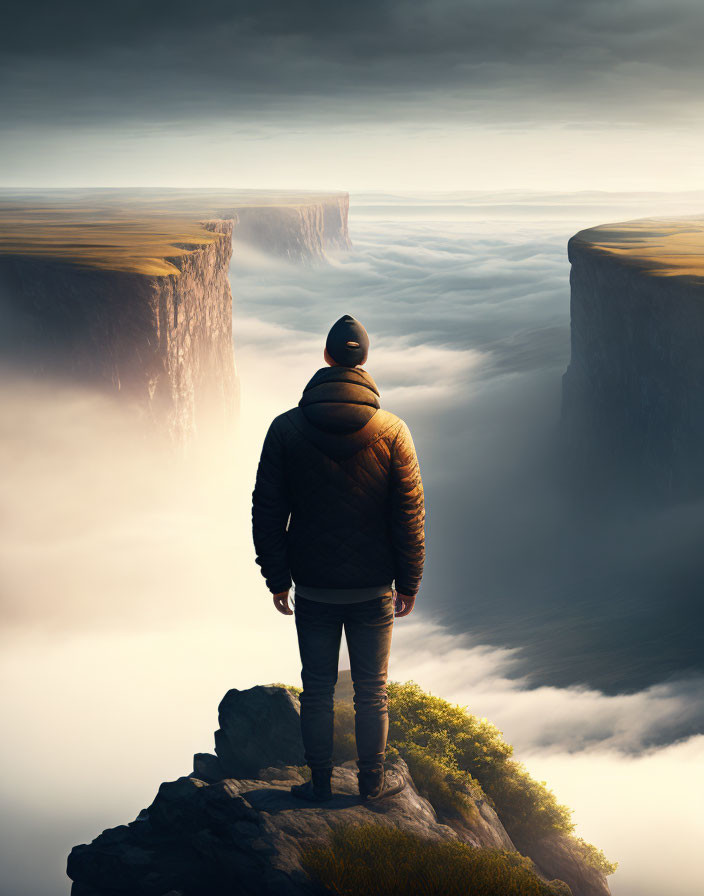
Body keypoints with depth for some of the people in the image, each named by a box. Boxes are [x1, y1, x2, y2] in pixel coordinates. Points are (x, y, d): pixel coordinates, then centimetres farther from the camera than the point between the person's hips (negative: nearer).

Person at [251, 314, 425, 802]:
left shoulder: (286, 429, -8)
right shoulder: (392, 432, -10)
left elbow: (267, 513, -3)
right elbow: (410, 517, -6)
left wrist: (277, 579, 7)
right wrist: (409, 584, 5)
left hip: (312, 588, 1)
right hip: (373, 588, 0)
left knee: (317, 689, 13)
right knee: (372, 690, 13)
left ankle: (320, 782, 23)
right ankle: (372, 781, 24)